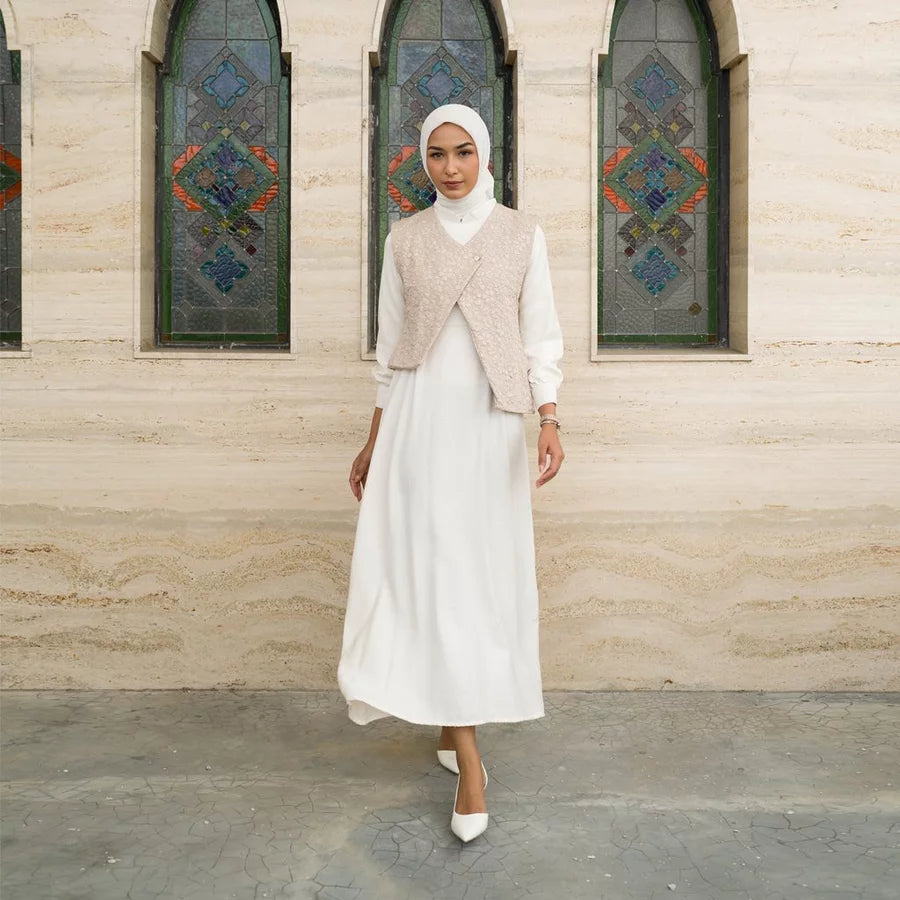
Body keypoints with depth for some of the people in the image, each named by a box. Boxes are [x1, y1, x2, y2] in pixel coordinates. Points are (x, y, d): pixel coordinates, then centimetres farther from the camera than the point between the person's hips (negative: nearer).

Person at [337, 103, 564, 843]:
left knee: (486, 576, 6)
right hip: (420, 421, 0)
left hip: (491, 425, 0)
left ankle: (453, 723, 27)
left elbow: (541, 336, 2)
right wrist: (373, 442, 9)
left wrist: (550, 420, -12)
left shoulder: (522, 234, 5)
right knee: (434, 575, -6)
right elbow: (391, 343, 9)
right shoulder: (406, 238, 7)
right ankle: (469, 760, -1)